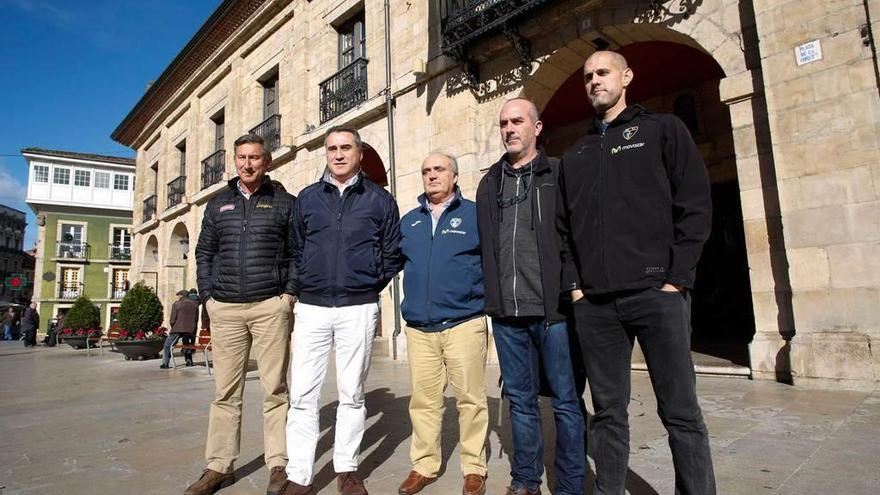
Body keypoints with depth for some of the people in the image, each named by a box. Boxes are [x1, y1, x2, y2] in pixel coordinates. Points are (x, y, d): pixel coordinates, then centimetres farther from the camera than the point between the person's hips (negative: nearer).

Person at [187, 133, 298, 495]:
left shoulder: (285, 203, 6)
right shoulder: (217, 204, 15)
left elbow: (298, 253, 4)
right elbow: (204, 253, 16)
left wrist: (289, 293, -6)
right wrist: (207, 296, 6)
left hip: (271, 306, -3)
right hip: (225, 309, 3)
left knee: (275, 389, 1)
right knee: (225, 391, 8)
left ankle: (279, 465, 13)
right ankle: (219, 466, 21)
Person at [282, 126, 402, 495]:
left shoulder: (379, 200, 5)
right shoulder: (307, 198, 11)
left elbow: (392, 254, 8)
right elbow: (295, 250, 16)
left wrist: (371, 288, 4)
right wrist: (301, 288, 7)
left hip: (358, 309, -1)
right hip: (311, 308, 2)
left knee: (351, 394, 7)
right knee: (302, 395, 1)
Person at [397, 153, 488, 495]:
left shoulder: (475, 214, 2)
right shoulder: (408, 221, 15)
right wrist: (410, 301, 11)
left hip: (464, 323, -3)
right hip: (418, 328, 4)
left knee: (470, 399, 4)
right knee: (423, 400, 10)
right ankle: (424, 466, 24)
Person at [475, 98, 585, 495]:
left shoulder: (559, 175, 2)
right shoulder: (489, 183, 15)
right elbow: (484, 245, 14)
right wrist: (492, 296, 9)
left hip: (552, 308, -4)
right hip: (506, 312, 4)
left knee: (565, 401, 6)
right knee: (520, 400, 14)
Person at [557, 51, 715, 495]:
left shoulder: (662, 130, 9)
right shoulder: (574, 156, 18)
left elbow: (695, 206, 0)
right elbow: (564, 227, 16)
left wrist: (676, 278, -9)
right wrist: (574, 283, 4)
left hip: (656, 293, -3)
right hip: (593, 303, 3)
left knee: (680, 411, 3)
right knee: (607, 411, 9)